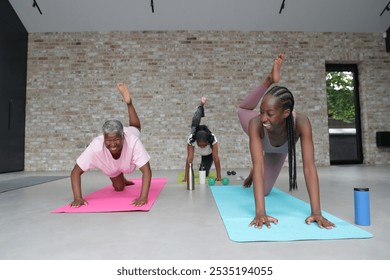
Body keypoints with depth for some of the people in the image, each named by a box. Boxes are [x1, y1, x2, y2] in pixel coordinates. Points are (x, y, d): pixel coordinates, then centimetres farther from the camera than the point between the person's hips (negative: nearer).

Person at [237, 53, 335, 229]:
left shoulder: (301, 122, -49)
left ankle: (252, 176, 44)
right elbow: (258, 165, -57)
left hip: (278, 152, 1)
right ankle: (271, 79, 13)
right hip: (261, 141, 0)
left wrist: (316, 212, -57)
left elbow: (309, 166, -51)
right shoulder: (256, 124, -49)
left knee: (264, 191, 11)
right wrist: (260, 212, -63)